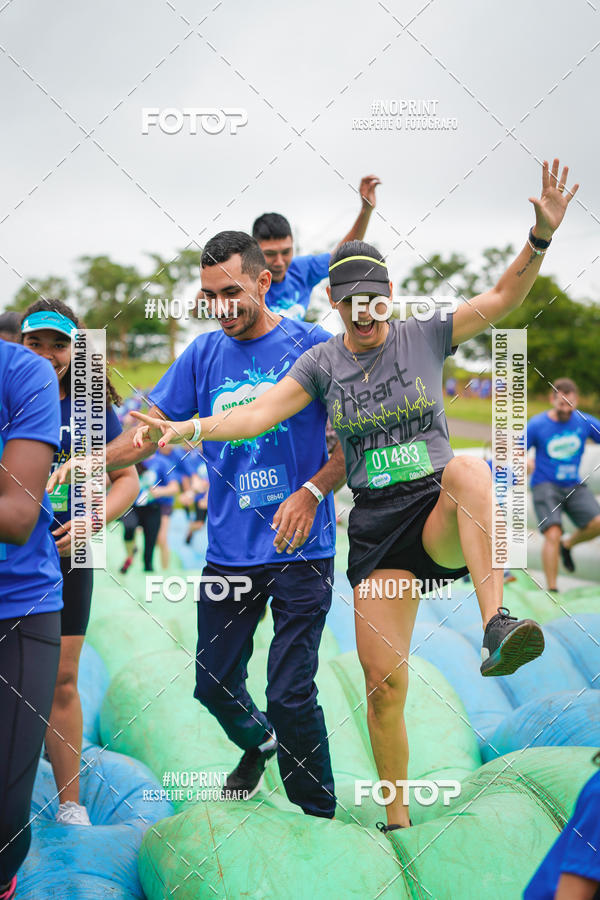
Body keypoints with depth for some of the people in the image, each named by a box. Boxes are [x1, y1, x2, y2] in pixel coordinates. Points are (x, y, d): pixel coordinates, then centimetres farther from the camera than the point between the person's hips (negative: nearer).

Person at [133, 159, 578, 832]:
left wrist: (542, 235, -20)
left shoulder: (423, 336, 3)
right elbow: (259, 414, -1)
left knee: (469, 469, -39)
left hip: (440, 517, -2)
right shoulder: (321, 362, 7)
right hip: (377, 526, 2)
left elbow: (504, 297, -4)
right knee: (383, 682, -3)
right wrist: (187, 428, -16)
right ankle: (397, 819, 16)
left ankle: (497, 628, -46)